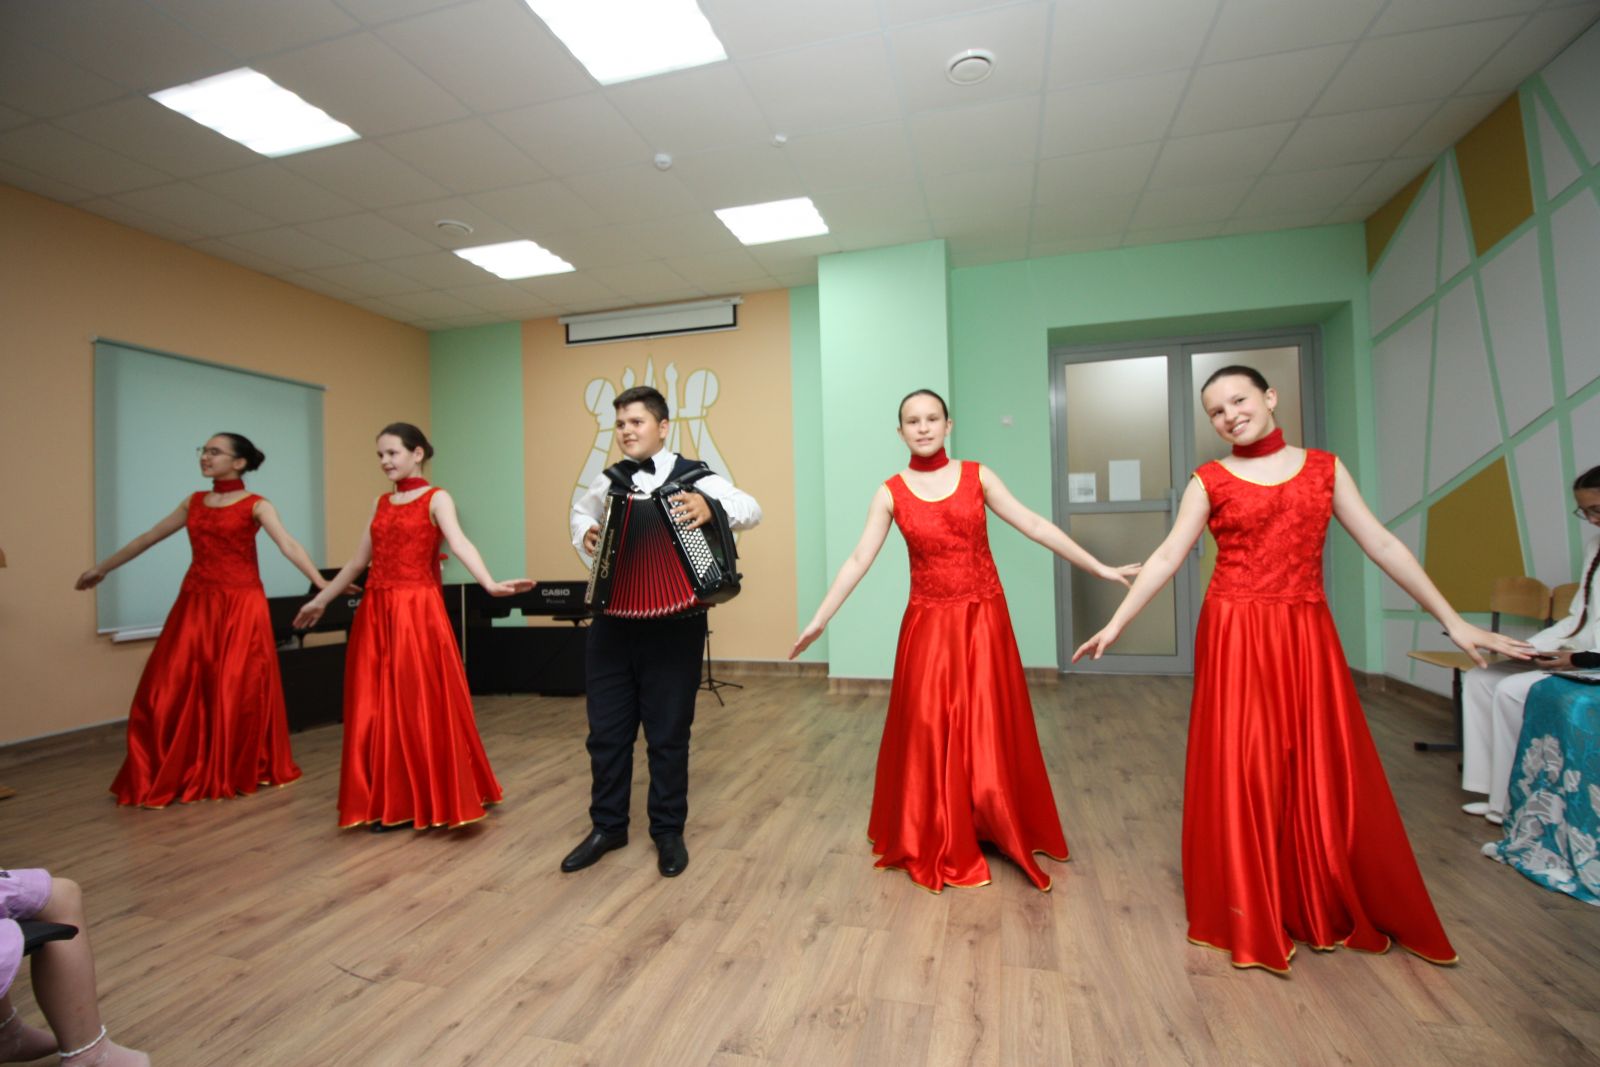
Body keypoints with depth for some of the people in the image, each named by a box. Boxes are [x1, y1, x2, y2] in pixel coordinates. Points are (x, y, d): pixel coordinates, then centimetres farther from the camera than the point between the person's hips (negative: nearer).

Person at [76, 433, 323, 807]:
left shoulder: (256, 505, -5)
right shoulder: (194, 503, 12)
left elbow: (288, 544, -20)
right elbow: (148, 538, 23)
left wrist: (320, 582, -34)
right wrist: (102, 567, 29)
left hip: (241, 606, -5)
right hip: (195, 604, 6)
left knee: (237, 690, -1)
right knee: (174, 688, 4)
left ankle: (237, 772, 14)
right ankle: (179, 773, 18)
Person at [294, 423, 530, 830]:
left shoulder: (437, 498, -3)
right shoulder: (382, 503, 14)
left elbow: (459, 544, -21)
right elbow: (358, 561, 22)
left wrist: (490, 584, -38)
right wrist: (321, 599, 27)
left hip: (418, 612, -6)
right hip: (375, 613, 6)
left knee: (421, 706, -2)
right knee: (376, 709, 7)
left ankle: (431, 800, 12)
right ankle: (390, 804, 19)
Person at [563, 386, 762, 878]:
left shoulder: (694, 477, -6)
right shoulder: (609, 481, 8)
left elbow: (752, 509, -18)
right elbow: (581, 509, 28)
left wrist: (712, 507, -36)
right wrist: (584, 535, 8)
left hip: (673, 626, -4)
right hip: (611, 623, 4)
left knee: (668, 734, 9)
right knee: (606, 731, 13)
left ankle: (669, 832, 29)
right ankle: (608, 826, 34)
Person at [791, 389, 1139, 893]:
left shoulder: (977, 476, 0)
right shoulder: (890, 492, -1)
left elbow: (1034, 525, -1)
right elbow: (858, 560, -4)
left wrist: (1100, 569, -3)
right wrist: (818, 620, -8)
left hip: (983, 620, 0)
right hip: (928, 624, 0)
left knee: (989, 731, 8)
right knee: (929, 734, 5)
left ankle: (1001, 832, 30)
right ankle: (935, 845, 25)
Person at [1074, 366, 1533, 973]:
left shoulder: (1325, 468, 7)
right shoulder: (1209, 481, 1)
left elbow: (1381, 544, 7)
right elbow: (1166, 559, -3)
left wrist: (1452, 620, 4)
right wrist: (1115, 624, -8)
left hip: (1307, 636, 2)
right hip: (1235, 637, -2)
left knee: (1323, 772, 9)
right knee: (1241, 772, 2)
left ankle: (1329, 909, 31)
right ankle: (1250, 916, 19)